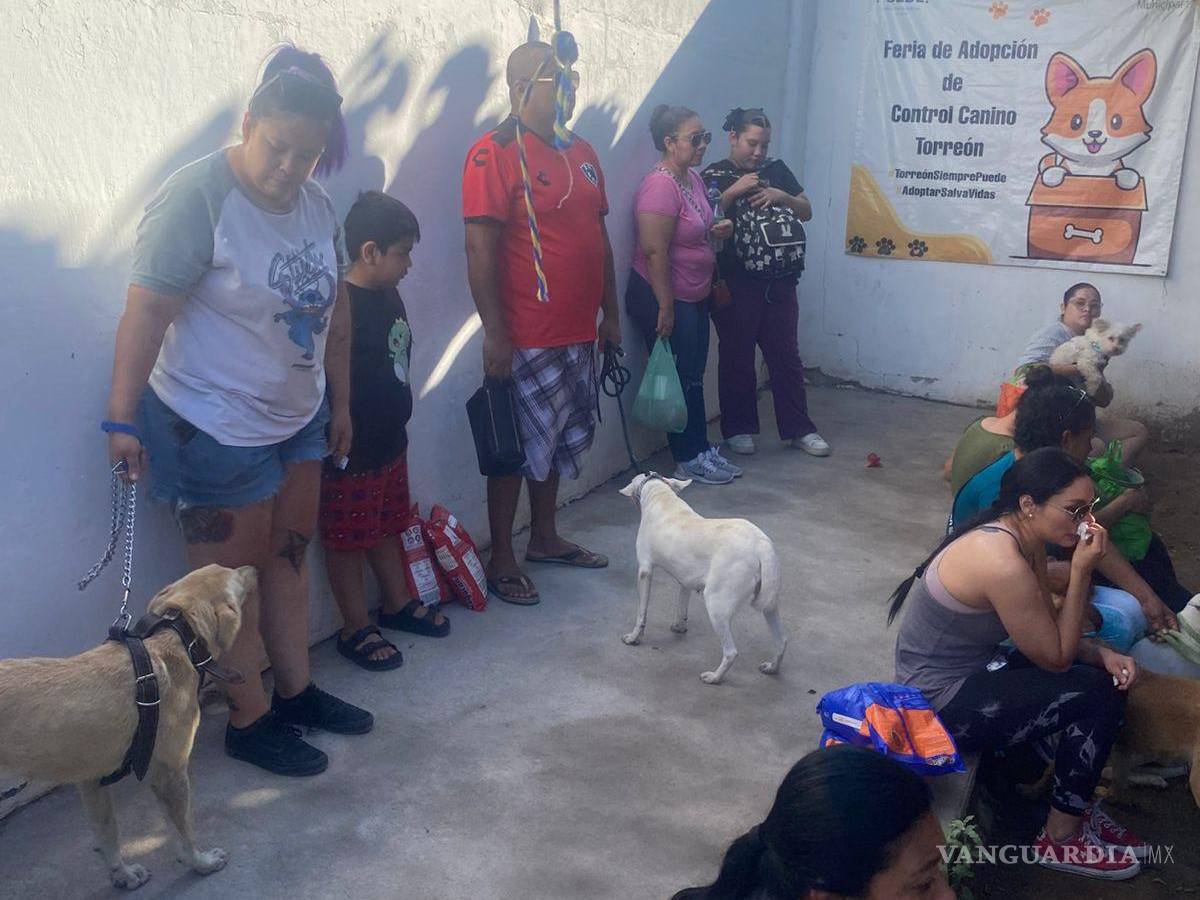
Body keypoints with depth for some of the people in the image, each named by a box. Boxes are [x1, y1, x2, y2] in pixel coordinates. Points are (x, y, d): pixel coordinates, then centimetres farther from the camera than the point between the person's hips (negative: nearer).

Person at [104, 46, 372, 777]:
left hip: (296, 417, 7)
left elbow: (333, 309, 12)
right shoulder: (198, 197, -20)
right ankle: (249, 721, 20)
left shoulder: (316, 205, 3)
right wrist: (123, 419, -25)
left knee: (290, 555, 16)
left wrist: (340, 401, 16)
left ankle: (295, 691, 32)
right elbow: (147, 312, -23)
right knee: (232, 577, 6)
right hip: (215, 427, -7)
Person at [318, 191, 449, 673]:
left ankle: (397, 603, 40)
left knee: (388, 528, 23)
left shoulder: (388, 295, 5)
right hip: (350, 455, -9)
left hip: (389, 443, 9)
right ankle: (356, 630, 20)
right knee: (348, 541, 8)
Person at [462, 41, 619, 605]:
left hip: (578, 334, 8)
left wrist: (609, 314, 17)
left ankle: (544, 538, 34)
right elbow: (481, 249, -17)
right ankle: (501, 559, 16)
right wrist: (495, 333, -19)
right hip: (526, 341, -8)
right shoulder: (495, 154, -13)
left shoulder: (582, 153, 12)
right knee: (518, 450, 2)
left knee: (559, 441, 18)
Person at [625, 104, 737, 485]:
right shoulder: (660, 185, -21)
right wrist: (665, 308, -23)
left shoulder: (694, 179, 9)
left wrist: (717, 230, 3)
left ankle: (701, 449, 25)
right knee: (680, 380, 0)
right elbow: (655, 251, -24)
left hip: (695, 297, 9)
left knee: (694, 377, 15)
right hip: (664, 298, -9)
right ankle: (688, 460, 11)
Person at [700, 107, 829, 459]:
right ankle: (738, 428, 18)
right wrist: (735, 191, -16)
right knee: (737, 358, 5)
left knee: (786, 356, 8)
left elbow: (807, 211, 13)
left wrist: (781, 196, -4)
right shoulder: (714, 175, 0)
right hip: (736, 284, -4)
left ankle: (798, 428, 16)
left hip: (780, 283, 4)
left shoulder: (777, 169, 13)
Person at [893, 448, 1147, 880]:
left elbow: (1051, 634, 7)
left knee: (1110, 676, 5)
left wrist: (1102, 653, -11)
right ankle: (1062, 840, 6)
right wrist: (1081, 570, -21)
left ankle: (1077, 806, 21)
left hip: (968, 673, 9)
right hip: (943, 706, -9)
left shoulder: (1024, 538, 0)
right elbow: (1056, 657, -19)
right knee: (1096, 693, -11)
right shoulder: (1002, 563, -30)